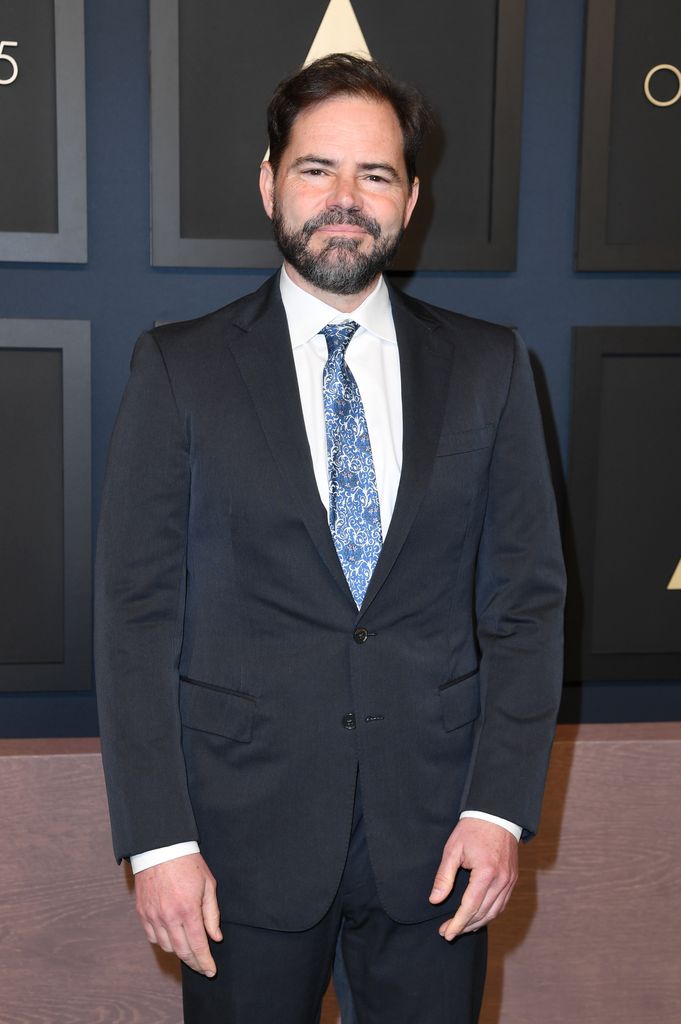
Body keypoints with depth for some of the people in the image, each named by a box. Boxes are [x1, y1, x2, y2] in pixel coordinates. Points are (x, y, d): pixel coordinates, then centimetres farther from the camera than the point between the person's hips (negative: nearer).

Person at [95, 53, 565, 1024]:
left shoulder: (490, 368, 3)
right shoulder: (180, 368, -1)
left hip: (435, 832, 2)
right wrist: (159, 838, -9)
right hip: (244, 833, -1)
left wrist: (500, 807, -6)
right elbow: (137, 612, -4)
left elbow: (527, 595, 2)